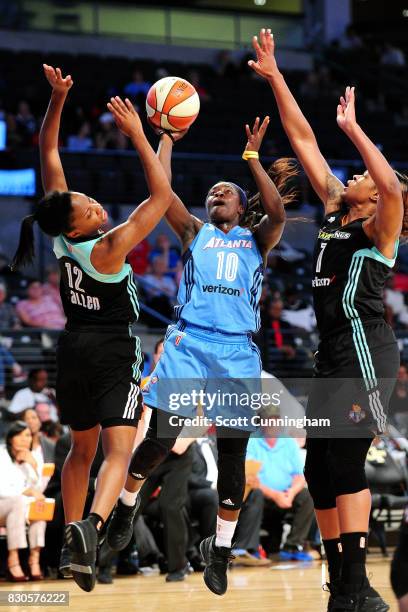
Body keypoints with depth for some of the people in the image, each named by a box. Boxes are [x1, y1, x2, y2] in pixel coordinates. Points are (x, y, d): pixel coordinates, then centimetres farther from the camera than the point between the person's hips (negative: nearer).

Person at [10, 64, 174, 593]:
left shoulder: (59, 236, -6)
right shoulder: (108, 249, -21)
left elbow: (48, 153, -3)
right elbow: (162, 196, -21)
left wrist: (58, 99, -10)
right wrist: (136, 135, -21)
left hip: (74, 349, 7)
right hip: (114, 353, -7)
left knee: (81, 449, 21)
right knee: (117, 451, -14)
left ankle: (70, 536, 22)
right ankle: (90, 525, -38)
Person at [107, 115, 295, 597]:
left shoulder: (256, 239, 17)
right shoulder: (194, 233, 17)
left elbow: (277, 214, -4)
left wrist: (252, 157, -3)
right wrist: (167, 139, 7)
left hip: (237, 352, 0)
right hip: (187, 343, 0)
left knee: (233, 454, -1)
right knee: (160, 439, -5)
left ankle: (220, 549, 12)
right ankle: (126, 504, 23)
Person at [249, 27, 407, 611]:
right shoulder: (335, 211, 15)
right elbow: (303, 140, 16)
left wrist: (352, 127, -22)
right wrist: (274, 76, 15)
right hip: (335, 355, 8)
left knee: (344, 462, -14)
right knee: (320, 469, 7)